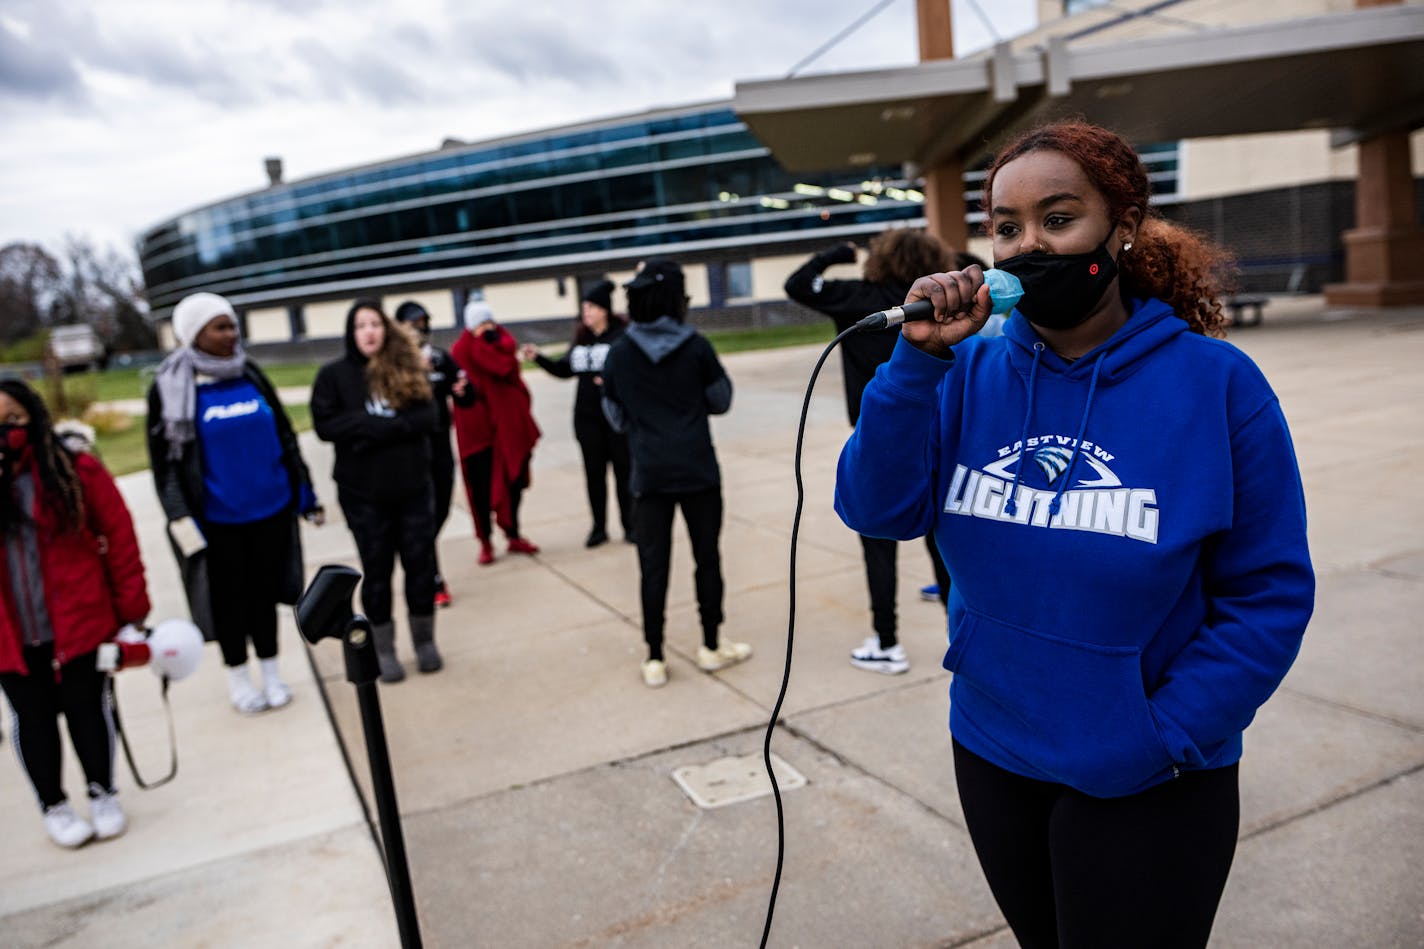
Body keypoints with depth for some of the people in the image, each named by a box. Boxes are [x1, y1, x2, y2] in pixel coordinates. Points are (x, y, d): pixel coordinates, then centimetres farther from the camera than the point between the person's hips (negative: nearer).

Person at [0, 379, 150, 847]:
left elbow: (120, 539, -5)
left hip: (81, 622, -2)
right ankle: (54, 807, 31)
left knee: (86, 707, 12)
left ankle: (103, 794, 31)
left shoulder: (77, 471, -8)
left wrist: (130, 611, -4)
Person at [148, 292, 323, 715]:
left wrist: (306, 495, 9)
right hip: (217, 517, -3)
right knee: (229, 597, 10)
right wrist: (181, 519, -12)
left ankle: (270, 672, 29)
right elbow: (165, 460, -5)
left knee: (264, 590, 13)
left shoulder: (251, 376, 5)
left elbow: (285, 437, 10)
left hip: (270, 509, 3)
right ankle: (238, 678, 29)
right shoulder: (170, 388, -5)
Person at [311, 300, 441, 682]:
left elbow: (427, 418, -8)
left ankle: (424, 640, 27)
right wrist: (392, 423, -19)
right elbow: (325, 424, -12)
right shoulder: (334, 374, -2)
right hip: (362, 491, -1)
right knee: (376, 570, 8)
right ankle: (383, 649, 23)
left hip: (414, 486, 1)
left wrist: (373, 427, -19)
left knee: (421, 564, 8)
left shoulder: (408, 367, 2)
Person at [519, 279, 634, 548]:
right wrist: (538, 358, 6)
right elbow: (564, 369, 16)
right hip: (587, 417, 6)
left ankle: (629, 525, 18)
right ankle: (599, 527, 20)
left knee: (623, 470, 6)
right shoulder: (582, 338, 9)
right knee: (594, 472, 10)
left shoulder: (623, 335, -11)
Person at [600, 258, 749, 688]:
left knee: (653, 564, 6)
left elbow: (617, 418, 8)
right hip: (698, 470, -1)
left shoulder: (619, 354, -1)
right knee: (707, 556, 12)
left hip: (650, 474, 1)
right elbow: (721, 401, 4)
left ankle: (655, 659, 10)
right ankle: (712, 646, 23)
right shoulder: (696, 346, -7)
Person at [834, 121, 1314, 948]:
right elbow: (876, 509, -14)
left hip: (1147, 786, -3)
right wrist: (918, 359, -23)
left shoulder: (1215, 383, -13)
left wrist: (1166, 735, -15)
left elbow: (1271, 593, -10)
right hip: (992, 755, 4)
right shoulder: (971, 374, -6)